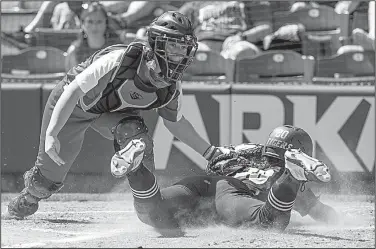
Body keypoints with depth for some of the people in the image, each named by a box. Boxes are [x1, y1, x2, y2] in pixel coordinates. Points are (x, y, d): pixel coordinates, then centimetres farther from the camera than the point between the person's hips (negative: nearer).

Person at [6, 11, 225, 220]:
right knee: (49, 176, 6)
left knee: (139, 138, -32)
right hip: (72, 107, -4)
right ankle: (26, 200, 38)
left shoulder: (173, 86, -21)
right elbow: (73, 91, -35)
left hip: (114, 112, 4)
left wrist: (210, 152, 1)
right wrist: (51, 134, -40)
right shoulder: (121, 59, -39)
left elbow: (175, 122, 0)